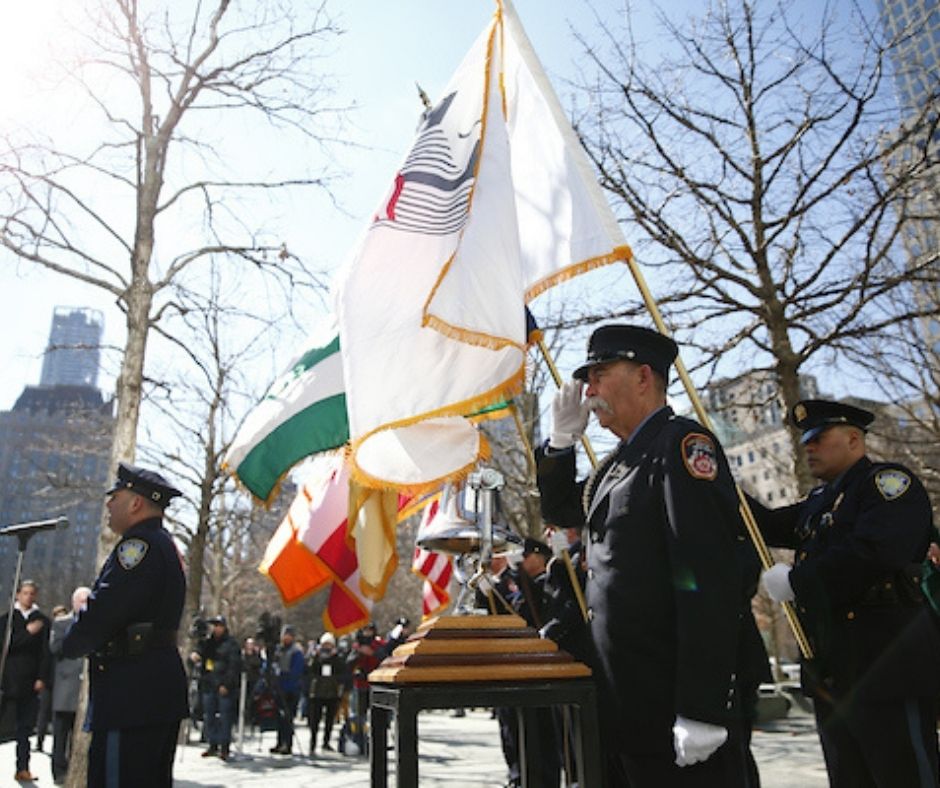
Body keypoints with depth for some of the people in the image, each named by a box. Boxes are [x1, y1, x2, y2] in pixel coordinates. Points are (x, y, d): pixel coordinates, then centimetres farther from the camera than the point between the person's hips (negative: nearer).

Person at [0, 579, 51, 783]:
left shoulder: (42, 620, 8)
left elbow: (46, 652, 5)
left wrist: (42, 678, -2)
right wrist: (27, 632, -14)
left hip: (31, 681, 1)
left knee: (26, 727, 3)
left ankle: (22, 769, 7)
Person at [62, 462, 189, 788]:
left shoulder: (138, 545, -13)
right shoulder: (167, 546, 19)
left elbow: (101, 612, -19)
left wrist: (71, 645, 0)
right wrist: (89, 599, 10)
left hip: (132, 693, -11)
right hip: (160, 687, 11)